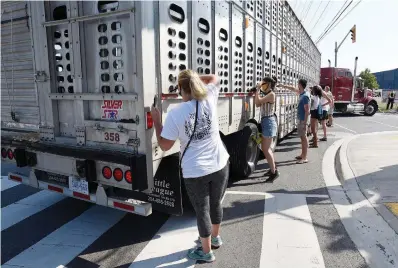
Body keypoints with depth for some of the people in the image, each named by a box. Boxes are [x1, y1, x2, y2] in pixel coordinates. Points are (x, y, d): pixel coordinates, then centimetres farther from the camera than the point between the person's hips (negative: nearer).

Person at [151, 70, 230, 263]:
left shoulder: (174, 114, -14)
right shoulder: (209, 100, -5)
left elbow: (164, 146, -6)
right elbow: (213, 78, 17)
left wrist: (156, 121, 3)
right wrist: (194, 77, 16)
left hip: (195, 172, -4)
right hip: (220, 165, 4)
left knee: (202, 211, 14)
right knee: (216, 203, 24)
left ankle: (206, 252, 32)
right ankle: (215, 237, 49)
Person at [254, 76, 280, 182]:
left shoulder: (271, 94, -15)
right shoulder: (265, 94, 12)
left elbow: (258, 101, -21)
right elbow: (257, 104, 14)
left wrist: (258, 89, -12)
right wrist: (257, 91, 10)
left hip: (269, 121, -10)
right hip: (264, 121, 10)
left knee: (265, 149, -6)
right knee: (266, 148, 18)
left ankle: (274, 172, 3)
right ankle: (273, 168, 31)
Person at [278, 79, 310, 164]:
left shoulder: (305, 96, -18)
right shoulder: (301, 93, 8)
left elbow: (307, 110, -21)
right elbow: (293, 88, 27)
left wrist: (305, 123, -22)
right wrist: (282, 85, 31)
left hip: (303, 120, -9)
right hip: (300, 119, 9)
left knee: (304, 137, -6)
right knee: (302, 137, 15)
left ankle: (304, 158, -1)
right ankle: (302, 155, 25)